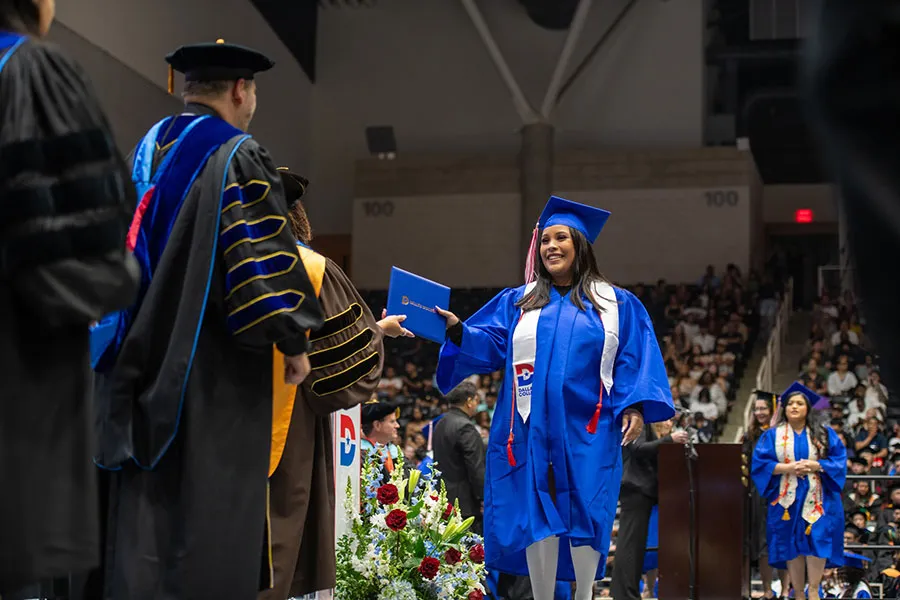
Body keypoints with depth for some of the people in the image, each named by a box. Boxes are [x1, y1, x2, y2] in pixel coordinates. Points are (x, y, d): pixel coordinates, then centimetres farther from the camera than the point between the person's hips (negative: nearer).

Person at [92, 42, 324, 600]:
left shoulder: (147, 152, 14)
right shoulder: (239, 158, -8)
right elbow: (266, 255, -13)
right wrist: (295, 342, -6)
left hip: (142, 352, 7)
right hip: (215, 362, -7)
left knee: (145, 508, 8)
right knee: (211, 507, -3)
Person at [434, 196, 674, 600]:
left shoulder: (617, 305, 10)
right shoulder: (517, 302, 13)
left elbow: (634, 359, 4)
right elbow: (488, 346, 3)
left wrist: (635, 406, -9)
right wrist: (457, 330, -16)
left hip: (587, 431, -1)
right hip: (532, 429, 1)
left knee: (585, 516, -2)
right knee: (536, 517, -1)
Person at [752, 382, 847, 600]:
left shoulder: (824, 434, 10)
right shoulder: (772, 435, 8)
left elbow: (839, 460, 3)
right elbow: (759, 463, 0)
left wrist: (816, 466, -13)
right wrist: (787, 468, -14)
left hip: (816, 498, 0)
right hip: (787, 499, 0)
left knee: (816, 540, -13)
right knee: (791, 544, -1)